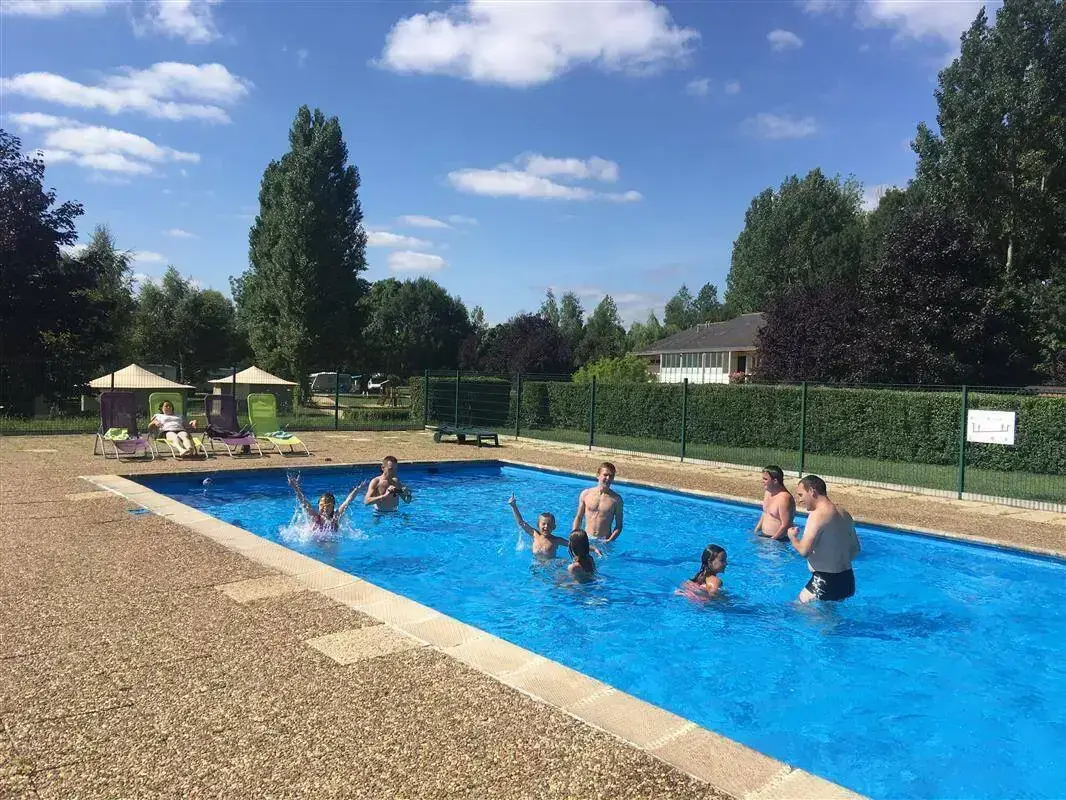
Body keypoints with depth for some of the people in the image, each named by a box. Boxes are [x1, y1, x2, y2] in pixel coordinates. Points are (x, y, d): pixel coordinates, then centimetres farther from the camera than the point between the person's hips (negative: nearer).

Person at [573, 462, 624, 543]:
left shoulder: (616, 499, -3)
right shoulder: (586, 494, 1)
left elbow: (619, 526, 2)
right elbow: (578, 517, 10)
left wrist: (610, 540, -12)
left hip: (604, 540, -1)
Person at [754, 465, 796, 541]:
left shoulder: (784, 498, -22)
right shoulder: (767, 492, 6)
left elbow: (785, 525, -22)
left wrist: (772, 540, -18)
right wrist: (756, 531, 14)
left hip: (777, 540, -8)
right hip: (763, 535, 8)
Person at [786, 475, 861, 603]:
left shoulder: (817, 515, -18)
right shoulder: (844, 514, 10)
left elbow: (804, 551, -24)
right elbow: (856, 549, 18)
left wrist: (792, 537, -5)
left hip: (826, 582, -9)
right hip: (847, 581, 9)